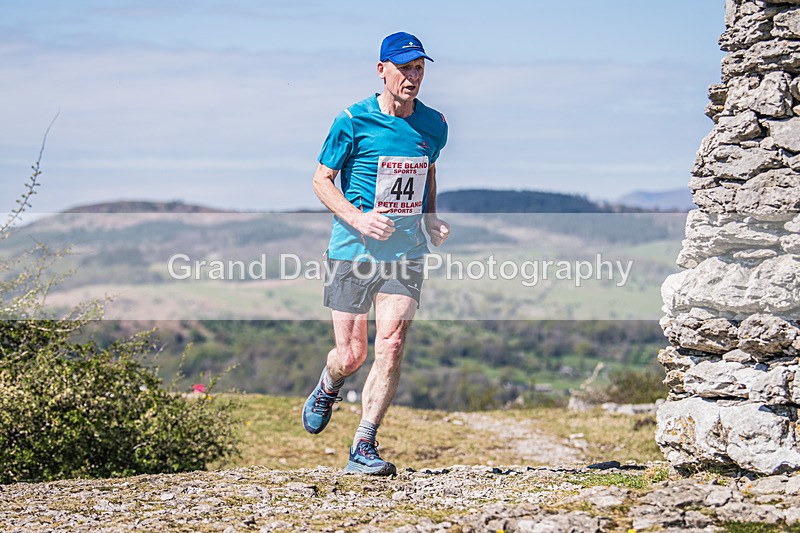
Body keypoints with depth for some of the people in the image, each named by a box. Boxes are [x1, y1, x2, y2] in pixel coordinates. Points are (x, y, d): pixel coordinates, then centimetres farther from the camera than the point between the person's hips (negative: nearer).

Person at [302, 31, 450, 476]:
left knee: (391, 345, -13)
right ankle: (327, 388, 39)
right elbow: (322, 179, -1)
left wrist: (431, 218, 7)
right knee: (351, 356, 1)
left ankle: (364, 448, -6)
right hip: (353, 254, -3)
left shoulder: (433, 125, 6)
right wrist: (358, 219, -17)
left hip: (407, 255, 3)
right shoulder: (353, 121, -7)